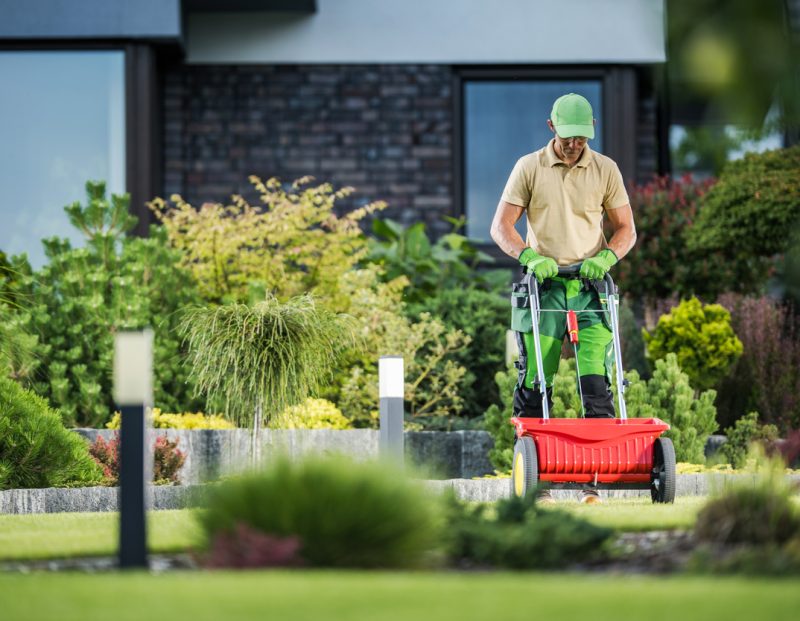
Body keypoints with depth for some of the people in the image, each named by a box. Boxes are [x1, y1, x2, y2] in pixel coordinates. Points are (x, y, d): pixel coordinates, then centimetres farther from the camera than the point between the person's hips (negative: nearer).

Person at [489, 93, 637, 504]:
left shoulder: (605, 170, 8)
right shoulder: (529, 168, 4)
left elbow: (626, 229, 10)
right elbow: (501, 227, 2)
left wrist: (605, 257, -10)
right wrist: (529, 256, -16)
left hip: (589, 288, 1)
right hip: (543, 286, -1)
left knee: (596, 383, -9)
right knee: (535, 382, -4)